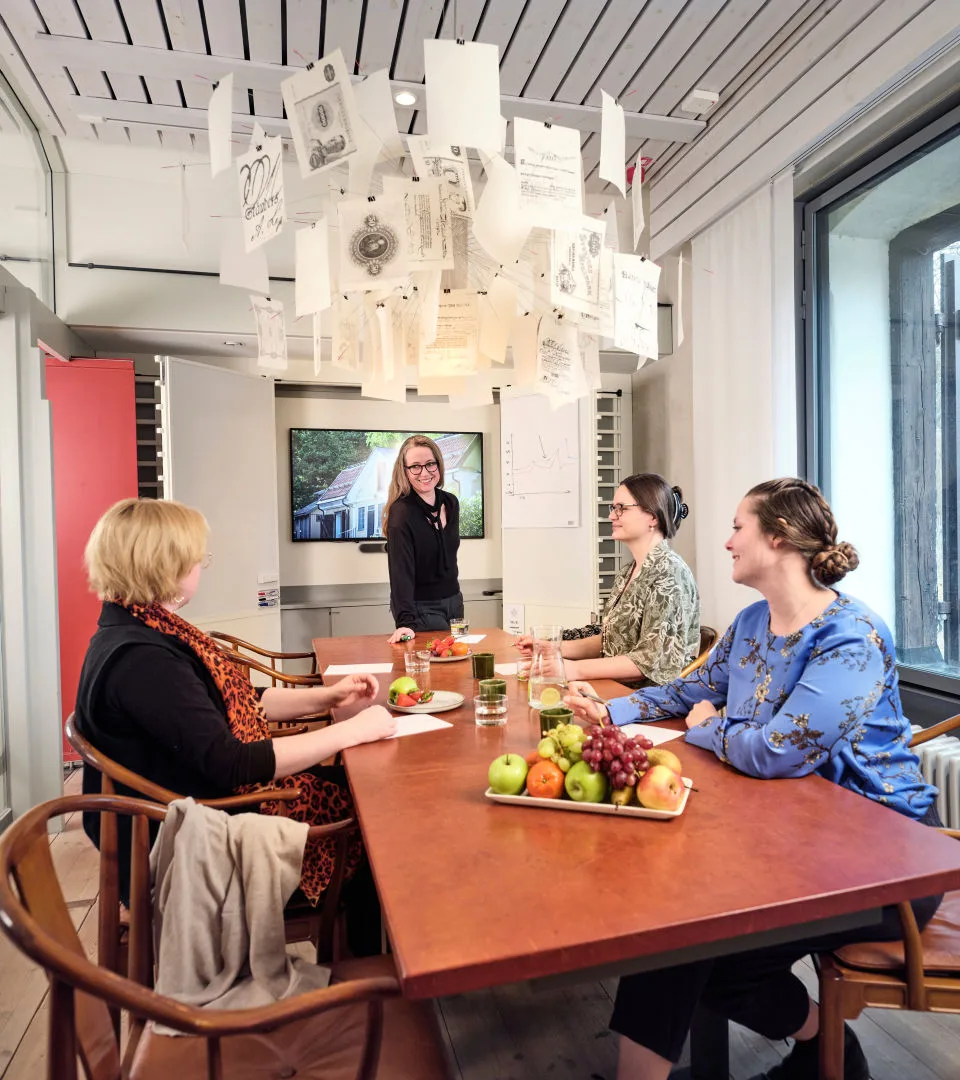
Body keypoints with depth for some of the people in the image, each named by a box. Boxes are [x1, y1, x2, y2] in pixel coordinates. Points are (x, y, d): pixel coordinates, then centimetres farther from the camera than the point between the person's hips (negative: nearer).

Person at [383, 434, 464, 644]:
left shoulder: (451, 502, 1)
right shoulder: (401, 513, -22)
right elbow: (401, 572, -30)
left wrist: (453, 592, 15)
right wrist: (406, 622, -40)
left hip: (454, 600, 7)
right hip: (420, 608, -7)